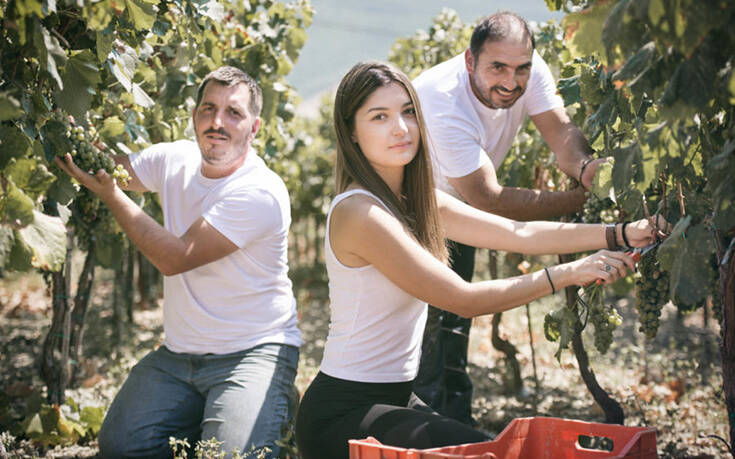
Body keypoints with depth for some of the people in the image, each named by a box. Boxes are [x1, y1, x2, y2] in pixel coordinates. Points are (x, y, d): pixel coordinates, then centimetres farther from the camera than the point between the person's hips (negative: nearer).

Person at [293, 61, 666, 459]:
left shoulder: (418, 201, 7)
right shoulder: (359, 213, -22)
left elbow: (518, 233, 2)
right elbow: (465, 299, -20)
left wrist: (621, 234, -4)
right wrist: (569, 274, -19)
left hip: (395, 397, 9)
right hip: (342, 414, -9)